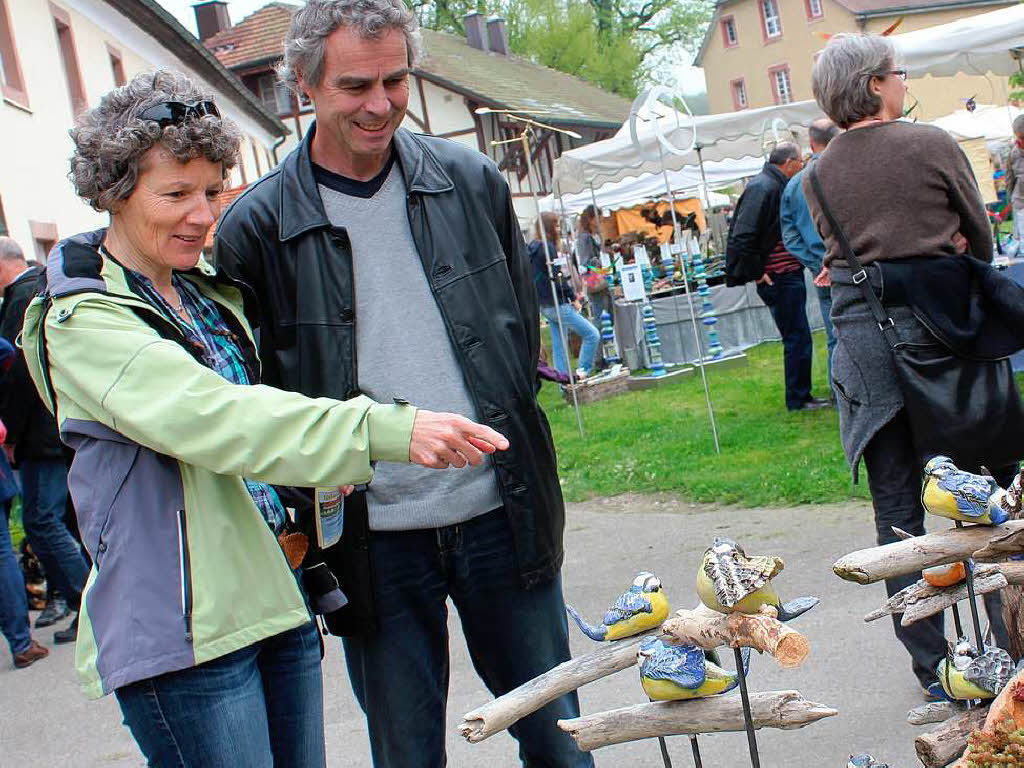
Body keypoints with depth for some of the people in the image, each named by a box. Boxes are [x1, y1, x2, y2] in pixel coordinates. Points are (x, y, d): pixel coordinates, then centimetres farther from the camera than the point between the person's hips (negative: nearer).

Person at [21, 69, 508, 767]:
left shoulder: (214, 296, 13)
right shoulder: (82, 320, -12)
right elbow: (209, 419, -27)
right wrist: (388, 430, -37)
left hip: (280, 604, 8)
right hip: (183, 631, -7)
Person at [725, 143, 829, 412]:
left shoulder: (777, 186, 15)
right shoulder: (763, 188, -17)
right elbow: (742, 237, -24)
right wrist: (756, 273, -17)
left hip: (789, 276, 10)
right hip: (780, 279, -10)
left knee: (797, 338, 15)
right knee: (797, 338, -4)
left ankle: (800, 396, 24)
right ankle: (798, 399, 5)